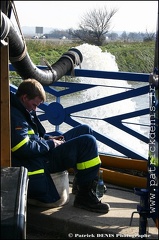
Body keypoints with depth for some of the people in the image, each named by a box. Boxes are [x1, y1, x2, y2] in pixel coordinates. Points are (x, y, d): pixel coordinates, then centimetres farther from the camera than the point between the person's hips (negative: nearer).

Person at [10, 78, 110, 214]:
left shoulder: (20, 111, 13)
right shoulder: (14, 116, -20)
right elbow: (24, 149, -27)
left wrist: (49, 138, 6)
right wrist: (50, 144, -13)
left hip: (42, 152, 11)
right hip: (38, 164, -11)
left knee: (84, 130, 12)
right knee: (88, 143, -19)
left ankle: (82, 180, 17)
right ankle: (85, 196, -11)